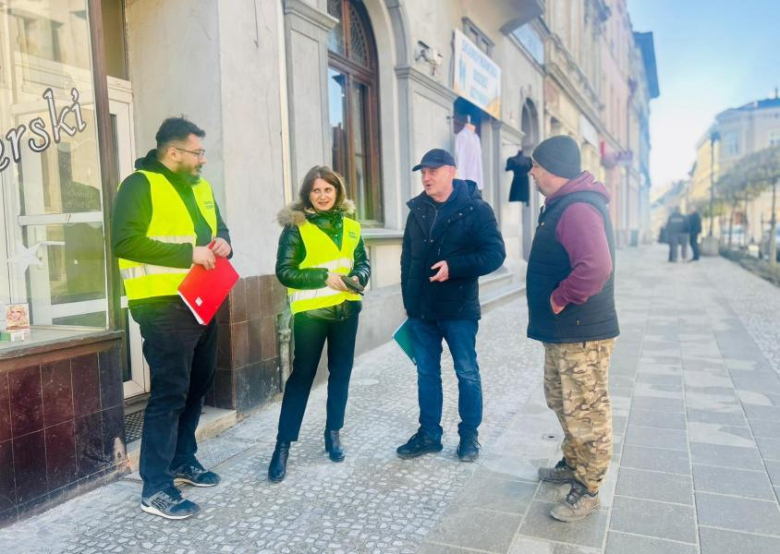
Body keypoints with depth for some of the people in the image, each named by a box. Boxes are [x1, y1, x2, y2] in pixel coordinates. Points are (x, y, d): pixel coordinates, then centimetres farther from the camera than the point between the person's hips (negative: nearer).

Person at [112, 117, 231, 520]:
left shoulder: (201, 188, 15)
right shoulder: (140, 185, -9)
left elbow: (217, 227, 26)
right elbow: (124, 241, -19)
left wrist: (222, 242, 2)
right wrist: (187, 253, -22)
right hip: (165, 308, -8)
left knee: (196, 388, 16)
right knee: (169, 393, -6)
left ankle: (183, 461, 33)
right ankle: (156, 488, 5)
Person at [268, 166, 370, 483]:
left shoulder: (350, 225, 8)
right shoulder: (296, 226, -5)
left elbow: (363, 262, 14)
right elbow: (284, 271, -10)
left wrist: (358, 277, -9)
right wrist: (324, 277, -19)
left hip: (346, 309, 5)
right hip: (310, 312, -4)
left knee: (341, 373, 13)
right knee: (301, 376, -1)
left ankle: (333, 433, 30)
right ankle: (283, 445, 9)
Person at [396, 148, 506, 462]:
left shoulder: (475, 209, -6)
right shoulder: (417, 210, 10)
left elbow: (495, 254, -13)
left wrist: (454, 267, -24)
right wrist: (408, 300, 13)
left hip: (458, 308, -5)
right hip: (421, 309, 5)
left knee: (467, 373, 7)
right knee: (426, 373, 12)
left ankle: (469, 435, 22)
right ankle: (429, 434, 24)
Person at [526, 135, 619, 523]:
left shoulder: (578, 209, -22)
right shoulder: (563, 205, 13)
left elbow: (595, 267, -36)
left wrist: (560, 298, -23)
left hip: (582, 333, -11)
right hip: (561, 330, 11)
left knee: (585, 412, 3)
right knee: (562, 402, 24)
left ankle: (588, 490, 19)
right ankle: (573, 465, 42)